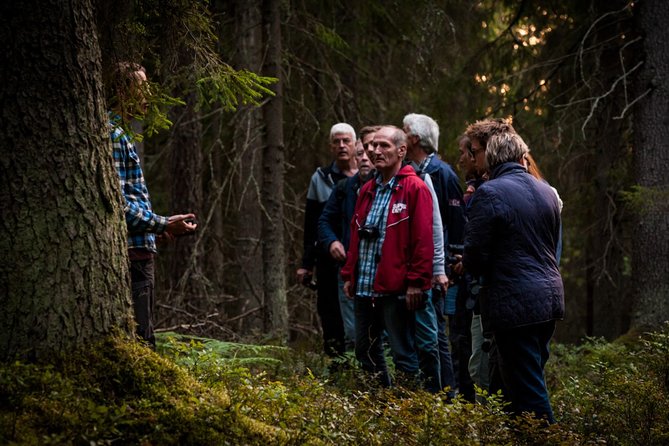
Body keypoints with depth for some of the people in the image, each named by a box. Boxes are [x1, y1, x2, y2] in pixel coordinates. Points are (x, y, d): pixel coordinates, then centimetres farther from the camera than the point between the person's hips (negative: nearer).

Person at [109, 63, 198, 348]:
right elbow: (117, 203, -20)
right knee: (139, 344, -11)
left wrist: (160, 226, 24)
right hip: (131, 253, -11)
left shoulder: (120, 134, 20)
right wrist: (163, 225, -16)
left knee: (142, 342, 12)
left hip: (139, 253, 11)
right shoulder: (112, 134, -13)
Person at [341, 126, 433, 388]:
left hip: (396, 287, -8)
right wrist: (349, 275, 12)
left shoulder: (415, 189, -7)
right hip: (364, 286, 8)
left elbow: (423, 239, -12)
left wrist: (416, 282, -17)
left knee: (403, 354, -2)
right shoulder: (368, 190, 17)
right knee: (365, 350, 14)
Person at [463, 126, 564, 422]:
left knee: (528, 390, -3)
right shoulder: (546, 192, 11)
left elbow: (474, 257, -11)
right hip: (549, 297, 7)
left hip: (513, 303, -7)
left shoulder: (489, 193, -11)